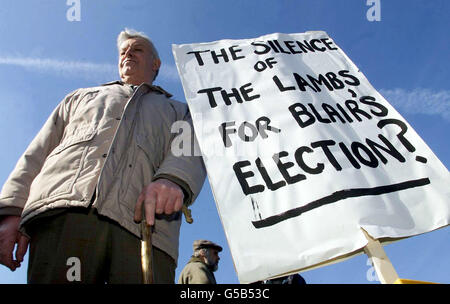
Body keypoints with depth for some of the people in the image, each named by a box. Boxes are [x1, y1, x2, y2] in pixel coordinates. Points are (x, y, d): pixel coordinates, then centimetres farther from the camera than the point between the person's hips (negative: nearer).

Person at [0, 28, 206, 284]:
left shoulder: (178, 111, 33)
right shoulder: (82, 97, 37)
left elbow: (190, 152, 9)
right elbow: (37, 155, 25)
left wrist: (173, 179, -16)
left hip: (141, 226, -1)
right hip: (64, 211, 1)